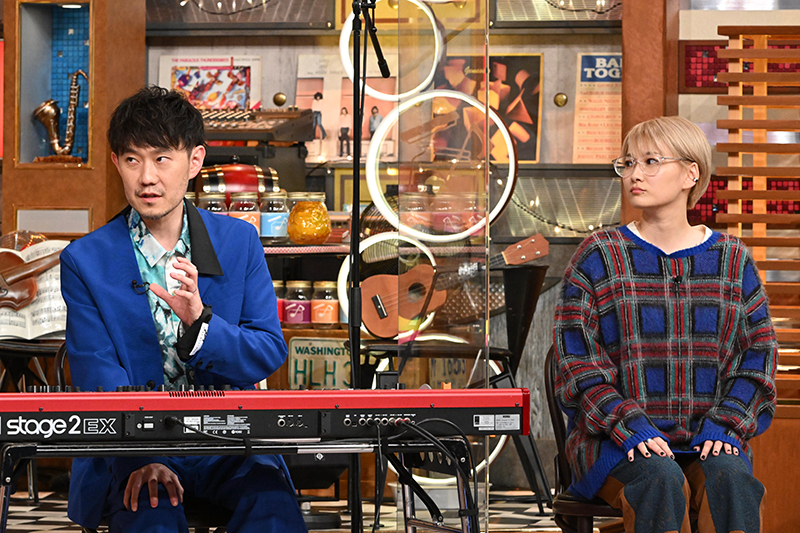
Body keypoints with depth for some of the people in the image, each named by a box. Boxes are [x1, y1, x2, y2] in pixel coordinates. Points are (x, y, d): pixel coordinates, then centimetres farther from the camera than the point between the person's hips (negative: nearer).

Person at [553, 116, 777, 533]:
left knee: (731, 478, -32)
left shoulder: (732, 260, 11)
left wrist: (726, 424, -7)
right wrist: (630, 426, -16)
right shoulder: (598, 257, 4)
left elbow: (758, 354, 11)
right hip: (616, 442, -1)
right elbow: (577, 360, -2)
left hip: (707, 439, 2)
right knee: (663, 481, -34)